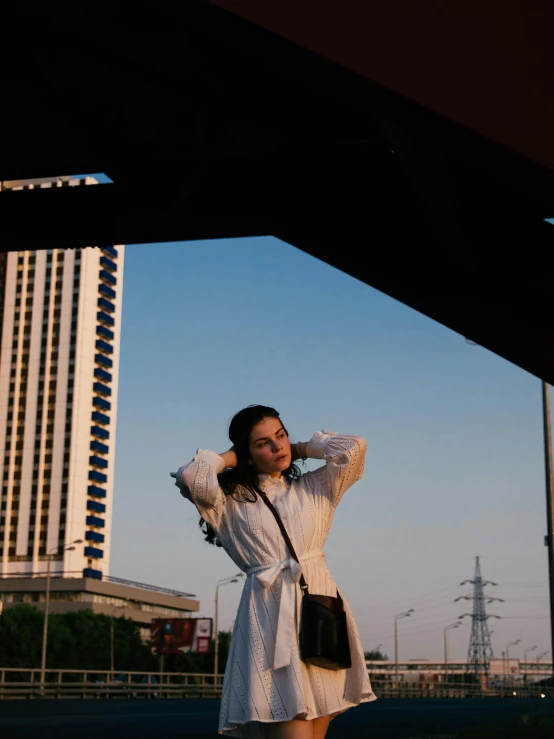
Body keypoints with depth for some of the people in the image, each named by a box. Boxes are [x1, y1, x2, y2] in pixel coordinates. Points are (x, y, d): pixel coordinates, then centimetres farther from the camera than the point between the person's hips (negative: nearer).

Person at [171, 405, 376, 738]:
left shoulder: (314, 488, 17)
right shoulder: (230, 502, 9)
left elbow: (354, 448, 5)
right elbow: (190, 477, -10)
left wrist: (302, 448, 16)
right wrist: (228, 458, 9)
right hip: (270, 617, -3)